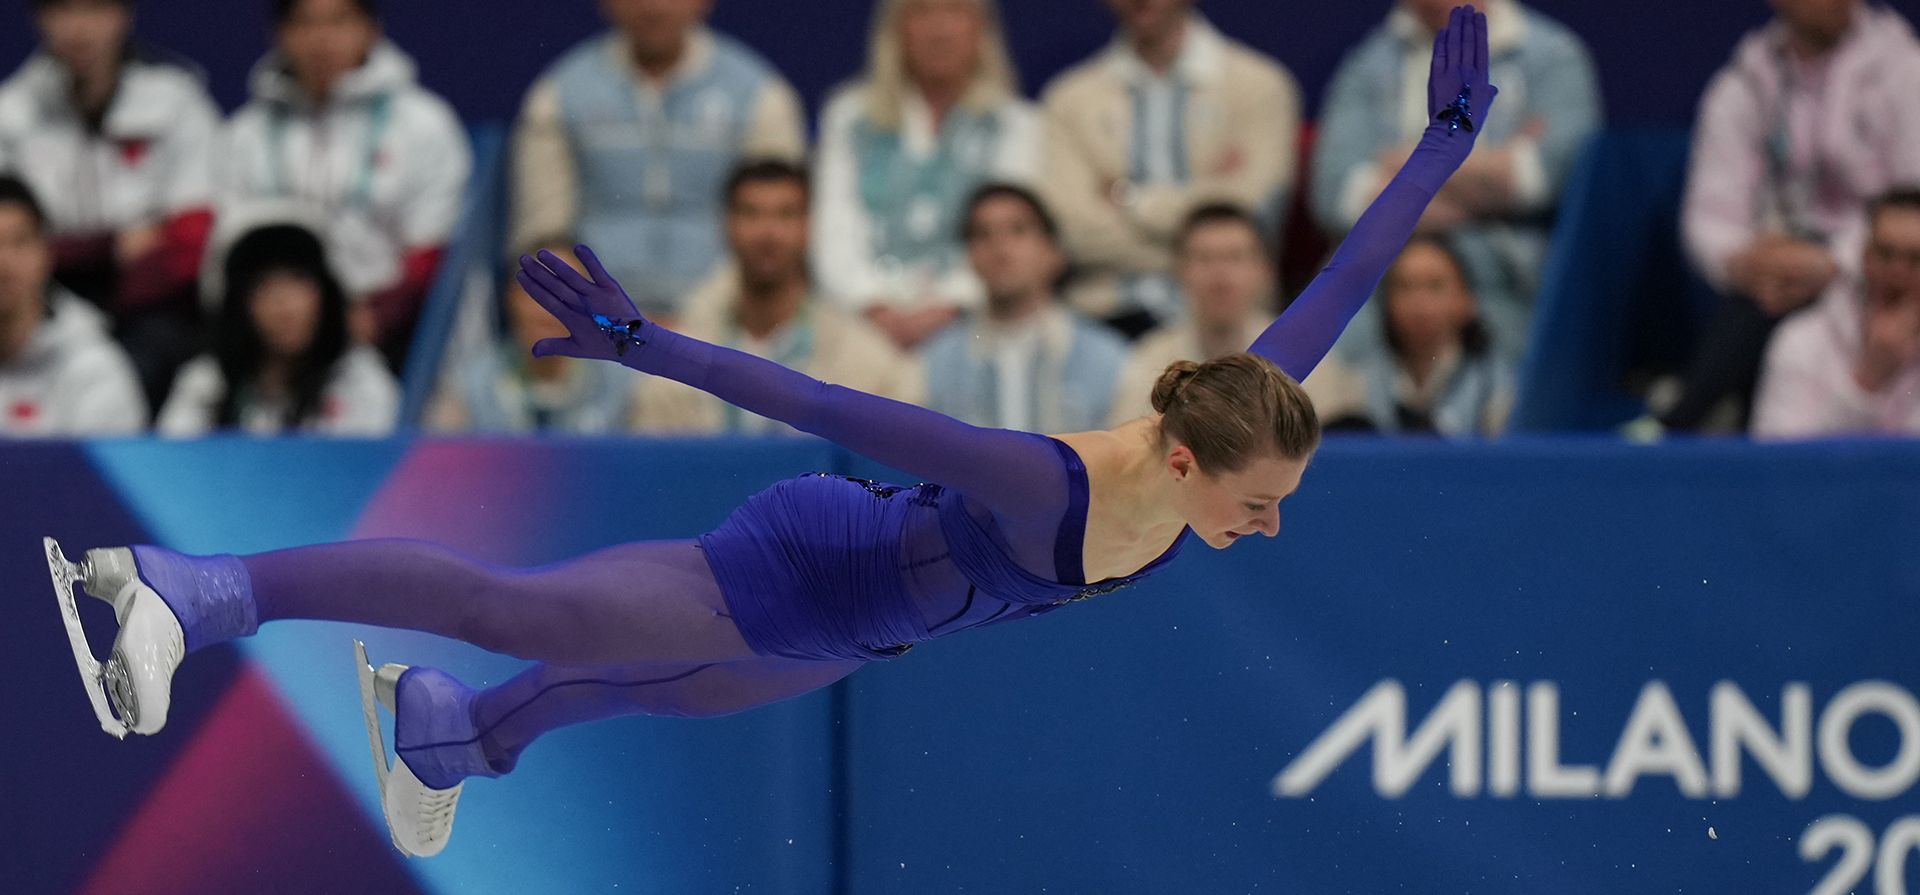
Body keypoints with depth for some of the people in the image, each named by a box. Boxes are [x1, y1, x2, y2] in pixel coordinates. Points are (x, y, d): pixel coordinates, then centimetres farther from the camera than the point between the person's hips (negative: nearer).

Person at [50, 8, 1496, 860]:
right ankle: (187, 593, -6)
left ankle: (446, 731, 59)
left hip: (857, 627, 8)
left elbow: (1329, 294, -14)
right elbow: (831, 407, -40)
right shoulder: (1046, 485, -40)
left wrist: (1446, 144, -8)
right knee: (508, 609, -8)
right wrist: (650, 348, -39)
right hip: (798, 573, -8)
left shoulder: (1228, 430, -21)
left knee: (659, 688, 32)